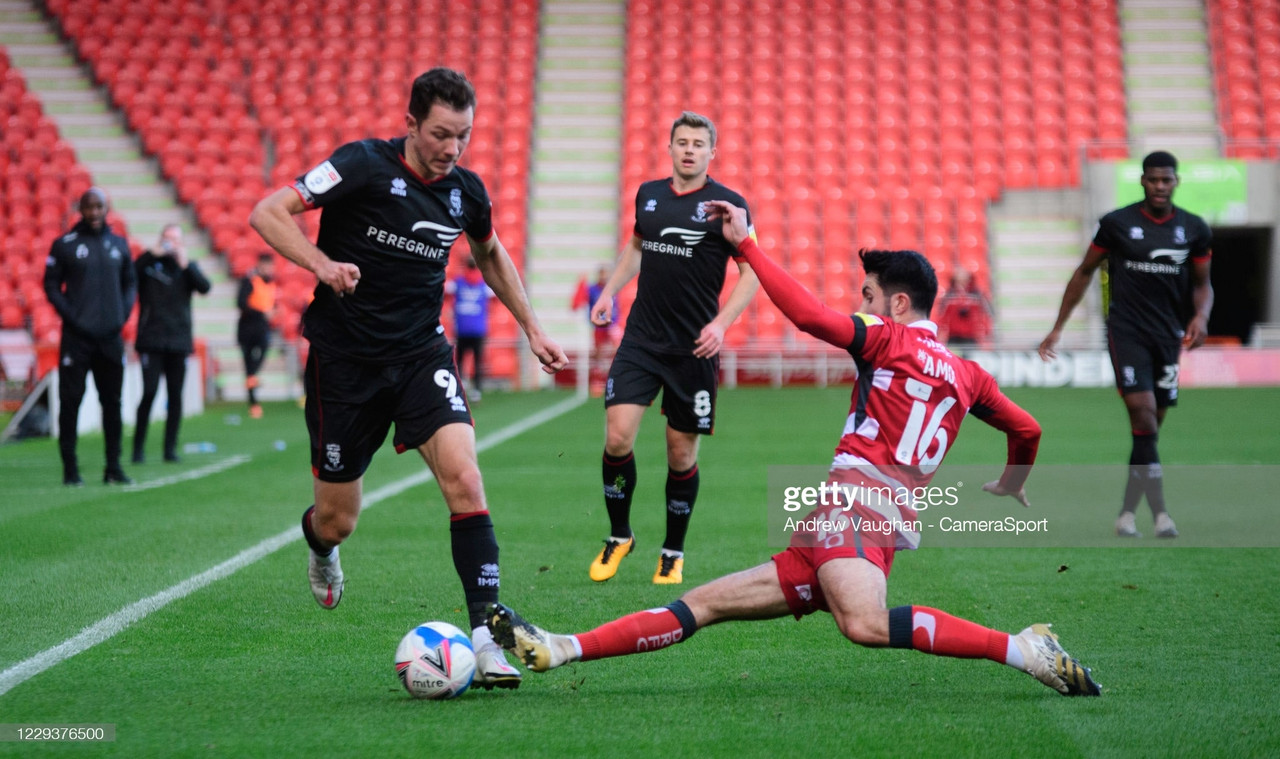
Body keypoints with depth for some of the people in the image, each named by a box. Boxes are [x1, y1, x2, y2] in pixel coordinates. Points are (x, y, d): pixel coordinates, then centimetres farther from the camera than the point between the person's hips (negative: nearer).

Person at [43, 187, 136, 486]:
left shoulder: (119, 244, 11)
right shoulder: (64, 245, 0)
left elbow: (130, 283, 17)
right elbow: (51, 285, 1)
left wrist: (123, 314, 2)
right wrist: (70, 317, -10)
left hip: (111, 336, 3)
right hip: (76, 336, -3)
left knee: (112, 402, 7)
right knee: (70, 401, -3)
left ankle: (113, 468, 13)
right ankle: (70, 468, 2)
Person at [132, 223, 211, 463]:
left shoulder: (188, 267, 11)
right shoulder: (148, 264, 4)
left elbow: (204, 287, -5)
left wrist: (185, 264, -16)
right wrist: (154, 253, -19)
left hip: (179, 342, 3)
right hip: (152, 341, -3)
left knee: (175, 396, 2)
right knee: (149, 393, -11)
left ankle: (170, 448, 8)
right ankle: (138, 448, -3)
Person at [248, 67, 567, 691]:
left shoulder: (466, 192, 1)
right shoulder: (363, 165, -14)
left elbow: (491, 254, 23)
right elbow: (266, 213, -14)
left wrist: (531, 328, 22)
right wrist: (322, 263, -30)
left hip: (420, 355, 3)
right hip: (344, 360, -3)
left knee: (464, 479, -21)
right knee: (337, 522, 5)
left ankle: (485, 633, -20)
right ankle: (319, 544, 45)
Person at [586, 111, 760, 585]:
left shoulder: (727, 204, -5)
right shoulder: (648, 194, 8)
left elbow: (752, 272, -4)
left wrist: (721, 323, -16)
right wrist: (610, 292, 13)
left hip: (694, 348, -3)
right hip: (640, 339, 3)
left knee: (682, 454, 4)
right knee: (618, 438, -10)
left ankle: (673, 553, 22)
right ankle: (618, 537, 12)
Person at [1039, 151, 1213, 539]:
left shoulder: (1194, 229, 5)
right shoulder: (1116, 223, -2)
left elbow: (1202, 284, 14)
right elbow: (1085, 272, 8)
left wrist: (1200, 316, -8)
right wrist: (1058, 328, 8)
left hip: (1169, 334, 4)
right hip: (1126, 329, -4)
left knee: (1151, 426, 4)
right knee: (1143, 413, -19)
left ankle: (1126, 514, 14)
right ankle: (1159, 514, -20)